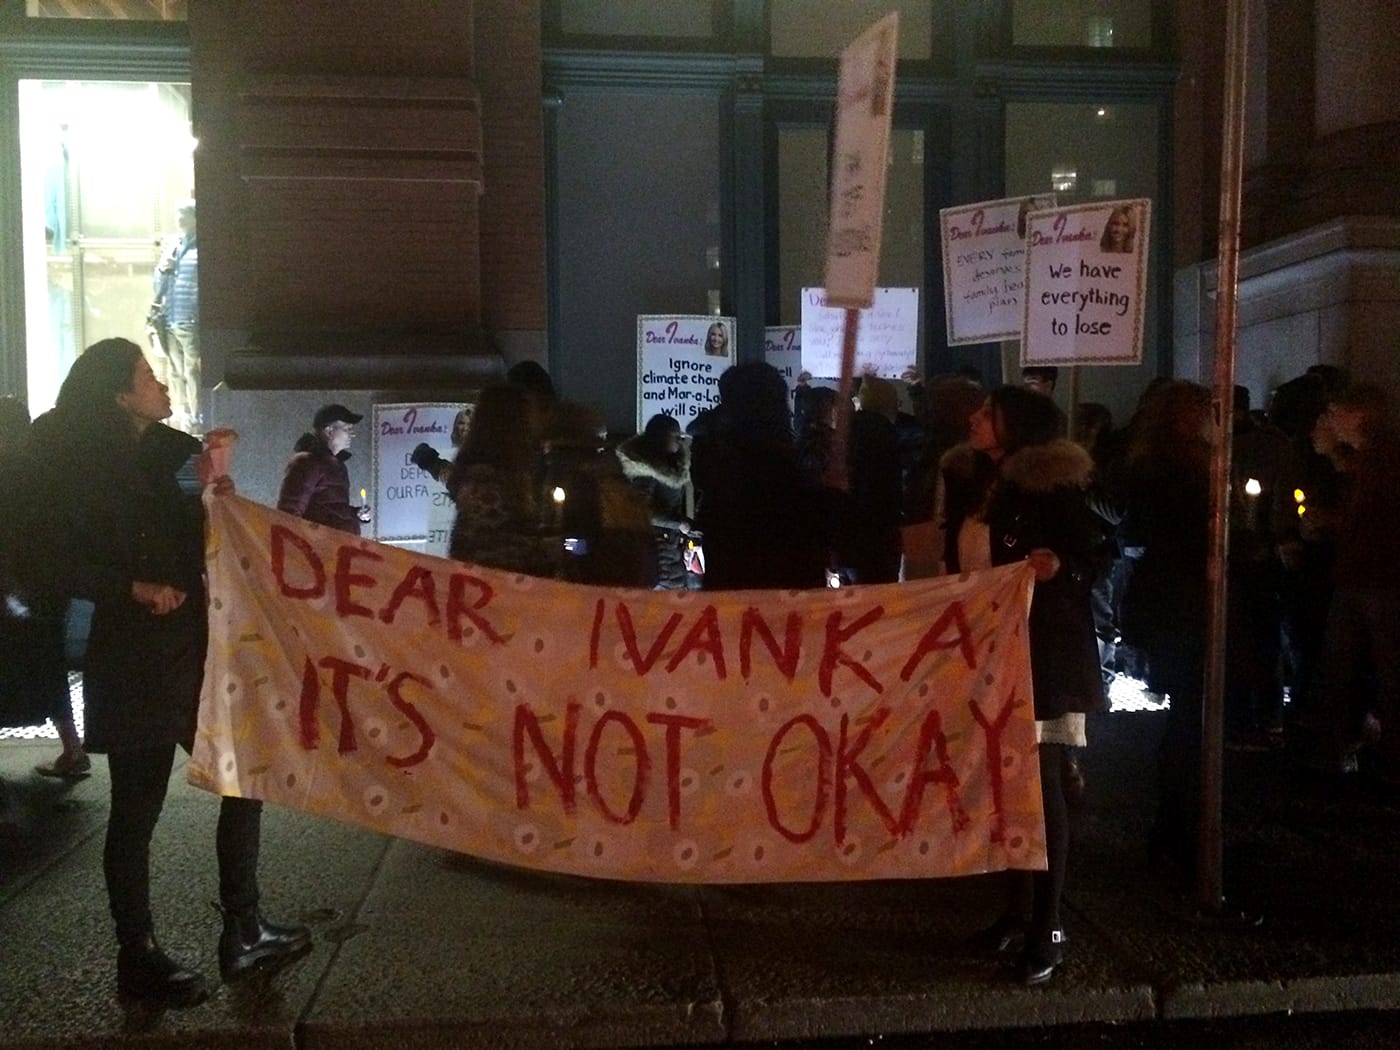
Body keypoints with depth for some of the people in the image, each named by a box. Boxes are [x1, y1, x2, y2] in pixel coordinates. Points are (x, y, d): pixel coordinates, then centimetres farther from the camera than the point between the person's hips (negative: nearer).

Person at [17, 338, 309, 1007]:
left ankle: (243, 934, 20)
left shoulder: (164, 456, 13)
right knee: (137, 809, 3)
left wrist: (220, 504, -1)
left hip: (196, 653, 8)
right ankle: (137, 958, 18)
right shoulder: (77, 470, -7)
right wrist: (135, 589, -23)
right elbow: (57, 565, -13)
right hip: (134, 664, -7)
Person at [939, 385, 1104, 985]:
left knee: (1041, 787, -3)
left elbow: (1087, 562, -11)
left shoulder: (1051, 485, -11)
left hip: (1042, 649, -7)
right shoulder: (972, 483, 10)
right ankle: (1019, 907, 26)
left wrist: (1057, 568, -32)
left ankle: (1048, 929, 6)